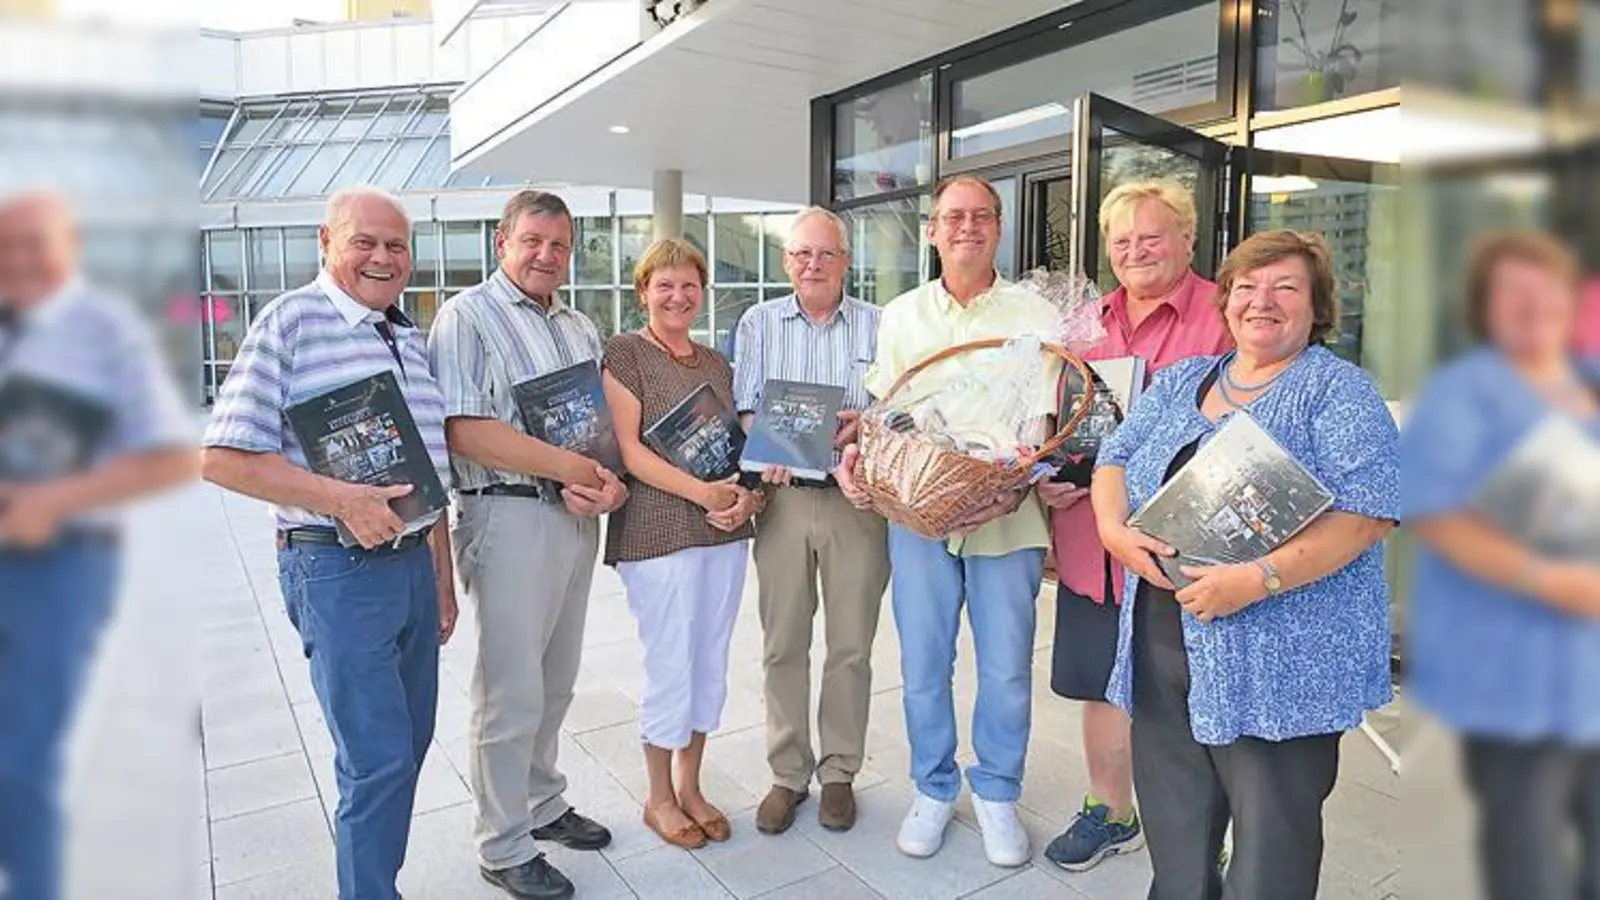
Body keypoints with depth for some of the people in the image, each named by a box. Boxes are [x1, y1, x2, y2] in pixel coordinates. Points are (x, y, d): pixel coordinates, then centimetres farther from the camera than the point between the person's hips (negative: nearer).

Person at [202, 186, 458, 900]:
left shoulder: (411, 339, 13)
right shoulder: (291, 320, -7)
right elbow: (223, 457, -13)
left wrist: (443, 579, 18)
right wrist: (341, 500, -22)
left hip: (413, 561, 7)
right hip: (338, 569, -7)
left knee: (408, 742, 17)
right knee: (378, 758, -3)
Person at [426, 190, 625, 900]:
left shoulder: (581, 328, 16)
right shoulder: (467, 317, -7)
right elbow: (463, 430, -18)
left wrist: (603, 481, -5)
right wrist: (568, 466, -16)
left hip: (577, 517, 7)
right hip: (510, 517, -7)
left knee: (555, 682, 18)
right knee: (511, 692, 1)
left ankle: (544, 805, 35)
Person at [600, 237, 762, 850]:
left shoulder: (716, 362, 15)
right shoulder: (623, 354, -4)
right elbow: (629, 449, -12)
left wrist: (747, 494, -4)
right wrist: (702, 492, -20)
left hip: (726, 531, 6)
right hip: (658, 534, -6)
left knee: (711, 662, 12)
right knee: (670, 665, 2)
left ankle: (691, 786, 30)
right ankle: (660, 797, 23)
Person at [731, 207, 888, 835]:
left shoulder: (878, 325, 8)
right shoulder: (759, 323, 12)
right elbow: (743, 406, 6)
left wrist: (864, 423, -16)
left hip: (857, 497, 0)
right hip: (783, 495, 1)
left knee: (852, 646, 5)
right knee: (783, 645, 5)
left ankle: (839, 772, 21)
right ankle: (787, 774, 19)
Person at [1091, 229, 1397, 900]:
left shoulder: (1339, 391, -4)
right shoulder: (1180, 381, 13)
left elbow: (1368, 511, -13)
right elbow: (1115, 458, 14)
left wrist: (1259, 579, -23)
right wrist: (1116, 530, -7)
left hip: (1278, 661, -5)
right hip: (1161, 646, 5)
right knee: (1174, 834, 16)